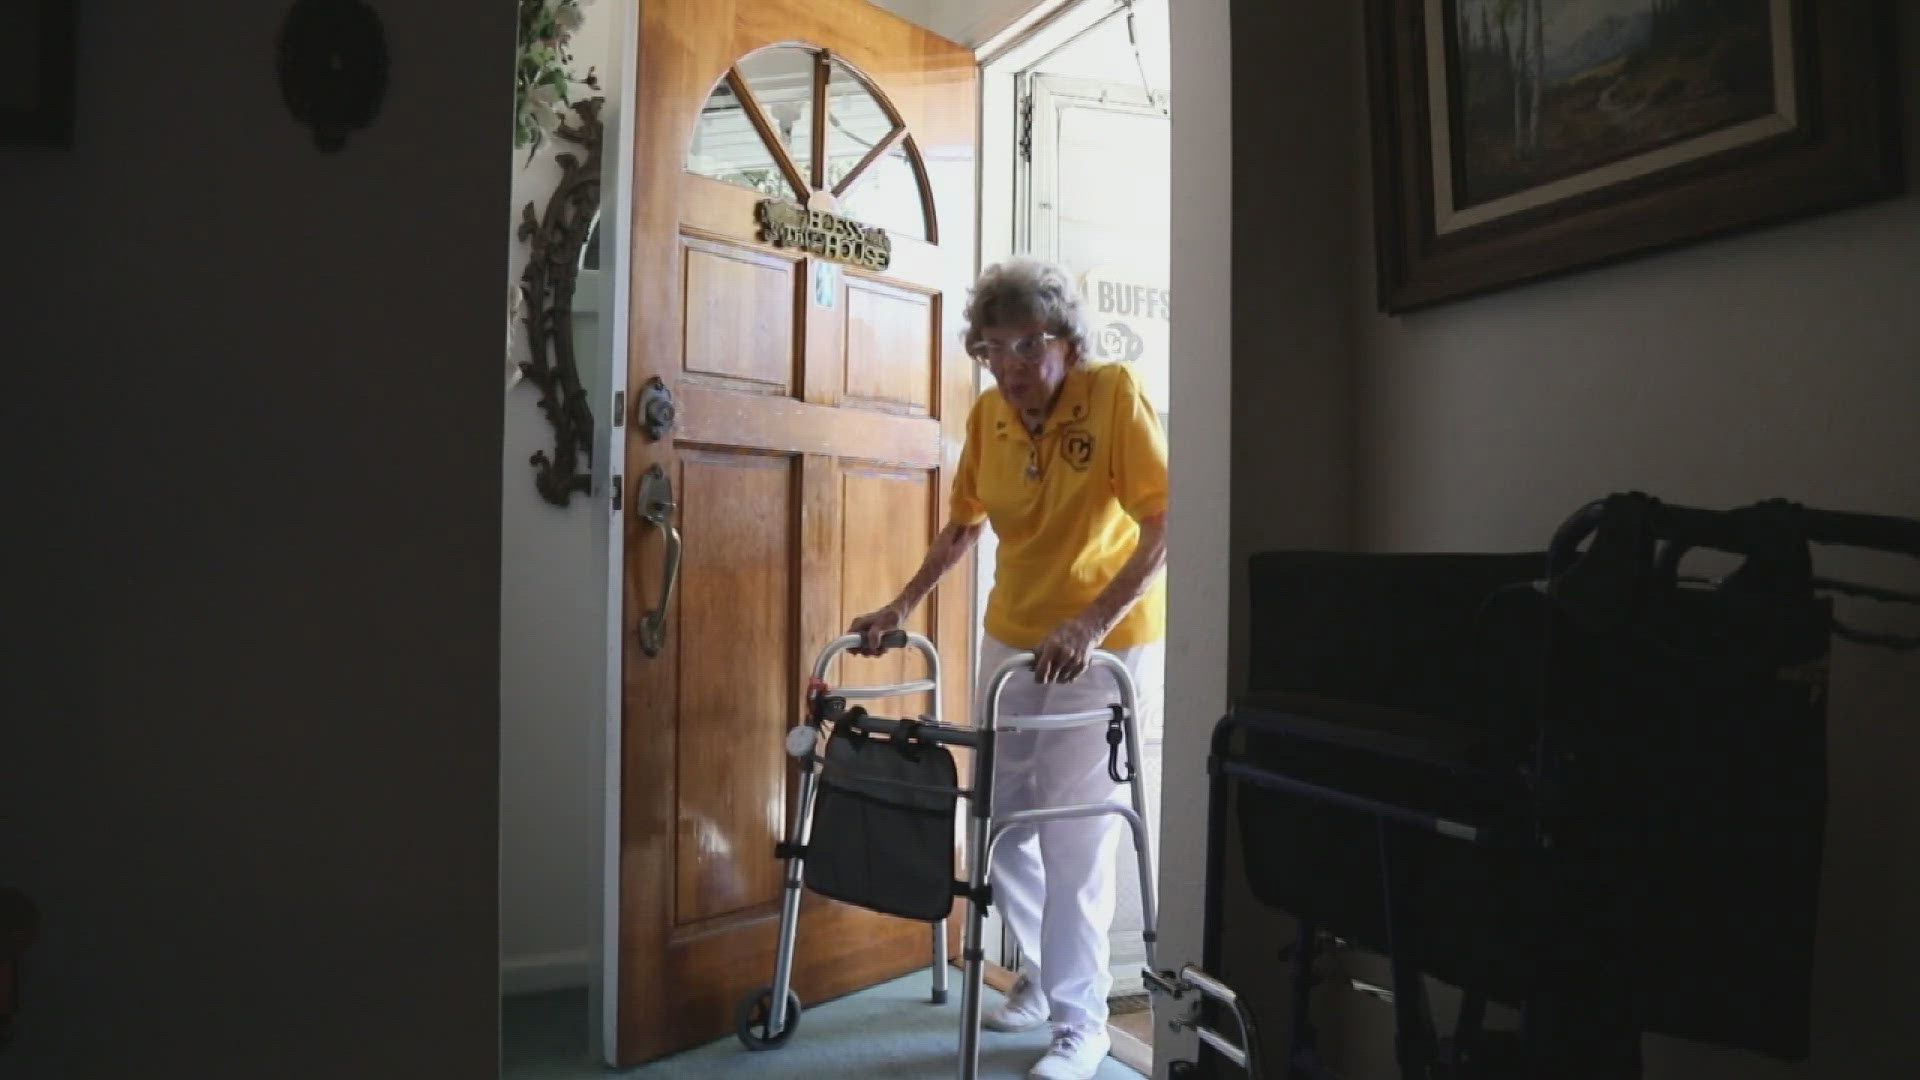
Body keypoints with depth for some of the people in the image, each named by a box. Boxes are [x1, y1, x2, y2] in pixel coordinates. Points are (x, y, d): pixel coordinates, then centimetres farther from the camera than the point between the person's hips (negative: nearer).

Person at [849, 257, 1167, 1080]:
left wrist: (1090, 623, -34)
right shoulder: (987, 416, -2)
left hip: (1106, 645, -6)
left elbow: (1165, 525, -25)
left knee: (1075, 834, -5)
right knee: (1001, 817, 11)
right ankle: (1041, 972, 33)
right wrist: (902, 606, 7)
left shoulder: (1115, 395, -18)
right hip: (1010, 636, 6)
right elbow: (964, 524, 12)